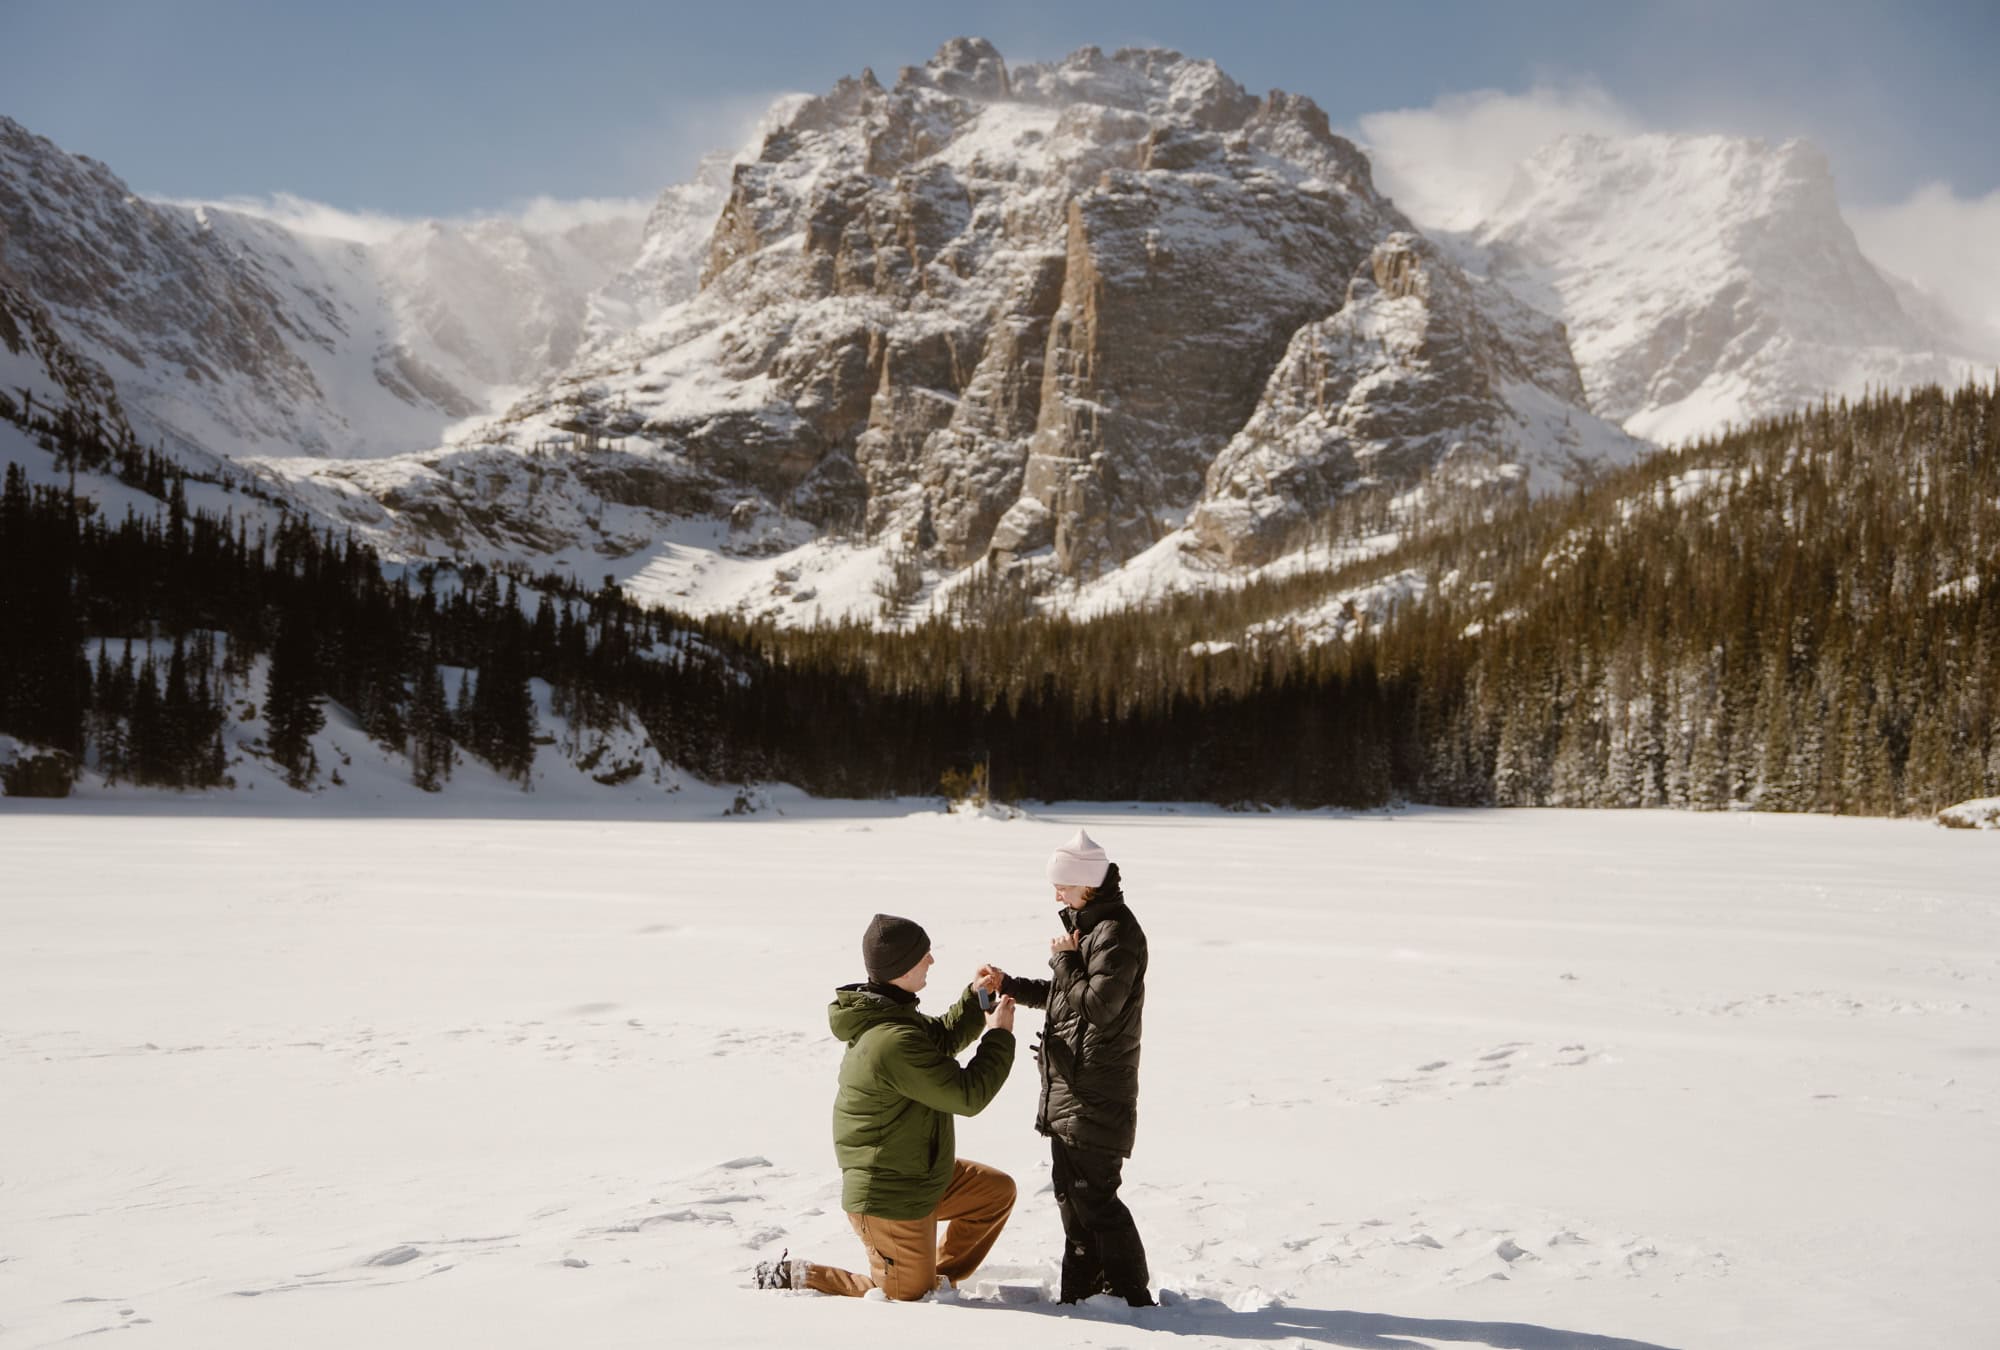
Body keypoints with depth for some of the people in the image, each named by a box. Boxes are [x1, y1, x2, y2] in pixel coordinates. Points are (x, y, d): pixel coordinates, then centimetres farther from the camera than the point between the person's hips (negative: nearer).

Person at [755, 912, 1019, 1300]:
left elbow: (941, 1040, 18)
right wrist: (1000, 1036, -13)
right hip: (890, 1199, -10)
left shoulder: (885, 1011, -1)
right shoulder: (895, 1043, -33)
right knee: (907, 1298, 5)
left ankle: (938, 1277, 27)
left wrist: (975, 1000, 4)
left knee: (998, 1191, 18)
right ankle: (791, 1278, 8)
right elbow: (968, 1096, -25)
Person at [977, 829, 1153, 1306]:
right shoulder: (1087, 923, 13)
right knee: (1071, 1191, 16)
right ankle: (1082, 1291, 26)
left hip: (1097, 1093, -10)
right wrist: (1010, 985, 16)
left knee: (1094, 1196, -6)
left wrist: (1065, 961, -15)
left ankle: (1133, 1296, 3)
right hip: (1072, 1087, 10)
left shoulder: (1116, 932, -18)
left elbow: (1098, 1005, -24)